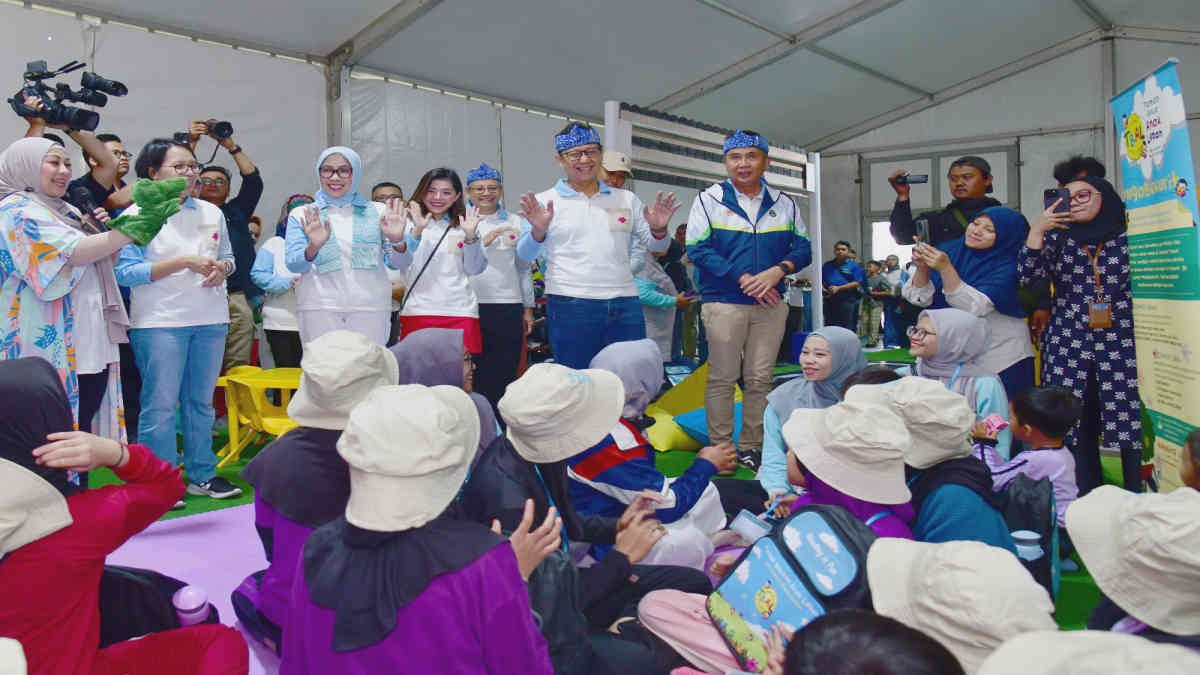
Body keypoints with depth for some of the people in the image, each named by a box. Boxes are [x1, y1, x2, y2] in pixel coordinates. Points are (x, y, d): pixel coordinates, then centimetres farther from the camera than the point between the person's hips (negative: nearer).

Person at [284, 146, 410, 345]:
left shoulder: (378, 212, 11)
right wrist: (313, 247, -20)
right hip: (318, 308, 0)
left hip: (369, 307, 0)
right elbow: (293, 265, 1)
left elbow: (399, 264, 7)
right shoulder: (301, 215, 12)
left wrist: (397, 241, -15)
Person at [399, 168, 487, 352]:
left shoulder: (464, 223, 10)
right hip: (417, 311, -1)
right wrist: (417, 231, -20)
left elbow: (475, 269, 4)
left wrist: (470, 236, -10)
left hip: (460, 312, 1)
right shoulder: (410, 222, 7)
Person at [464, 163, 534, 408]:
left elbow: (523, 267, 15)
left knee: (505, 373, 4)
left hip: (508, 307, 1)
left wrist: (528, 308, 13)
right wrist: (482, 243, -17)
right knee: (472, 373, 3)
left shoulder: (514, 222, 12)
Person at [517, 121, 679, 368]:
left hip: (625, 304, 3)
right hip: (569, 307, -3)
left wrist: (658, 230, -6)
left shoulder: (627, 199, 14)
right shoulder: (544, 202, 5)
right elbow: (526, 255, 1)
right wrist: (538, 231, -20)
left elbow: (654, 247, 16)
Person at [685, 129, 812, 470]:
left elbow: (803, 247, 9)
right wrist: (743, 278, -14)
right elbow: (698, 249, -7)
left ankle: (752, 447, 18)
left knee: (760, 379, 7)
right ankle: (720, 449, 10)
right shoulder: (708, 199, 1)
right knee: (723, 378, 1)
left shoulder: (784, 204, 11)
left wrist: (778, 270, -13)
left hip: (771, 304, 4)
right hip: (724, 303, -3)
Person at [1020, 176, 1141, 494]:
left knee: (1130, 425, -5)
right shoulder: (1058, 238, 9)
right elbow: (1028, 276, -4)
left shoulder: (1129, 238, 6)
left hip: (1121, 346, -1)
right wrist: (1037, 230, -9)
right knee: (1077, 427, 3)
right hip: (1069, 348, 1)